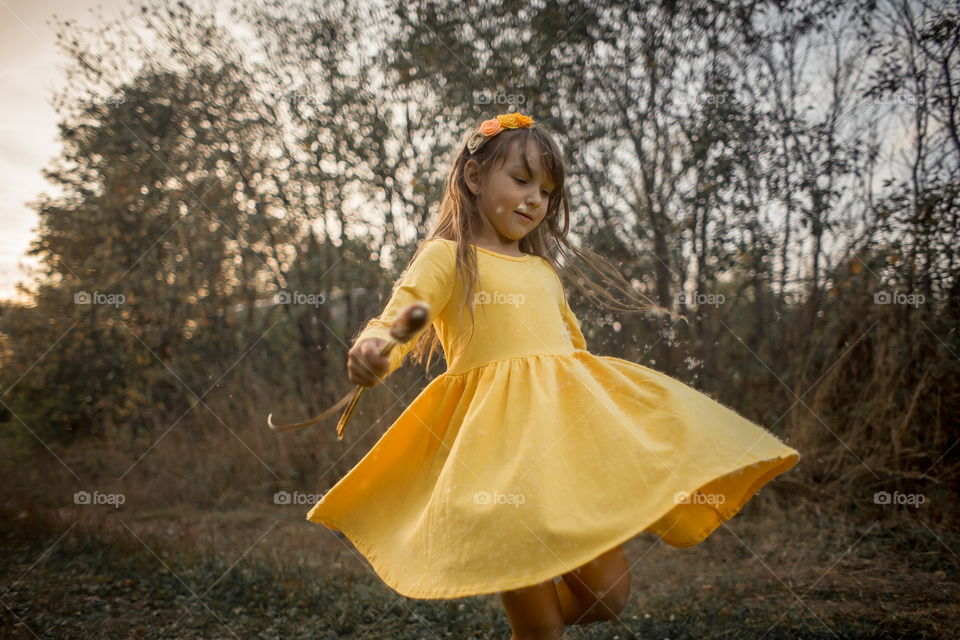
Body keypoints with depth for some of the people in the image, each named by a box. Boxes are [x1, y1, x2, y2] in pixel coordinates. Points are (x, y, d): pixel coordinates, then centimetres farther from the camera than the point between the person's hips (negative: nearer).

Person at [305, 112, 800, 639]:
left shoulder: (544, 270, 23)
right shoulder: (447, 257, 3)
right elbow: (402, 314, -14)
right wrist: (375, 346, -36)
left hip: (570, 418, 6)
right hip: (500, 430, -6)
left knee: (607, 596, 6)